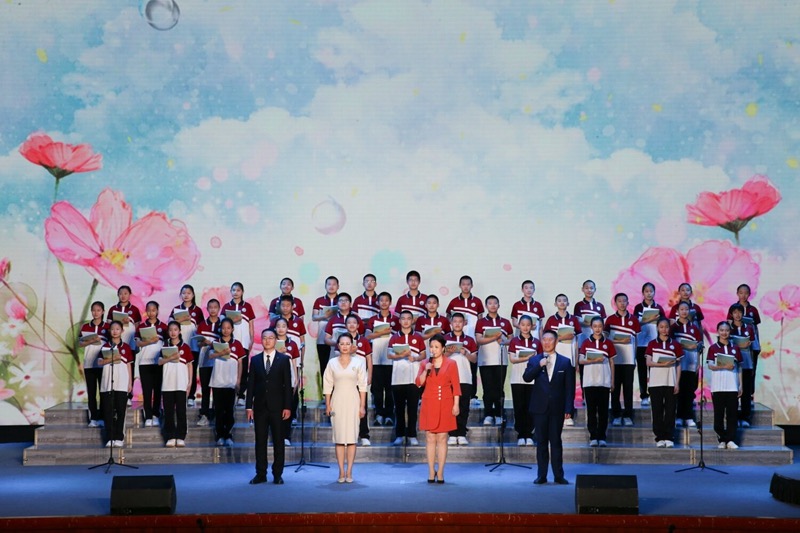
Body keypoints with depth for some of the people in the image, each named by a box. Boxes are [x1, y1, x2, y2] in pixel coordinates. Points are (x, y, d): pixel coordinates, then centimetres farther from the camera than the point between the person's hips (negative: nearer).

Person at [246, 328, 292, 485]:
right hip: (260, 406, 2)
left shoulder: (284, 359, 2)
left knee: (278, 441, 2)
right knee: (260, 441, 4)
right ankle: (261, 474, 9)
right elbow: (251, 384, 7)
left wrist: (287, 406, -7)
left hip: (277, 406, -2)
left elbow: (287, 384, -1)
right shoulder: (255, 360, 8)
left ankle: (277, 474, 8)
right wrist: (249, 406, 0)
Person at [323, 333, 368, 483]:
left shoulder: (358, 362, 3)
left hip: (352, 402, -1)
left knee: (352, 437, -2)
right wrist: (328, 405, 1)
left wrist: (362, 406, -2)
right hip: (337, 402, 1)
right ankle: (341, 472, 4)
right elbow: (327, 385, 6)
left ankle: (349, 471, 3)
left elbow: (362, 385, 2)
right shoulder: (332, 363, 5)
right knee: (339, 437, 0)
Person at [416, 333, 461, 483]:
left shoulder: (451, 364, 2)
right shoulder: (425, 364, 8)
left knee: (442, 438, -1)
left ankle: (440, 473, 2)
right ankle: (431, 472, 7)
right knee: (430, 438, 2)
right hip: (429, 405, 2)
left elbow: (456, 386, 0)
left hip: (445, 405, -2)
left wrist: (456, 405, -7)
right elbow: (418, 383, -2)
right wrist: (426, 370, -15)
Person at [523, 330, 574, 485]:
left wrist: (568, 409, -5)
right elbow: (526, 378, -6)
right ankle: (541, 475, 8)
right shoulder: (534, 360, 7)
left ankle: (559, 475, 6)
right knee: (541, 442, 4)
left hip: (557, 408, -1)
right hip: (540, 407, 1)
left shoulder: (565, 362, 4)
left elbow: (569, 388, 1)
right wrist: (539, 366, -18)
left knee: (556, 441, 2)